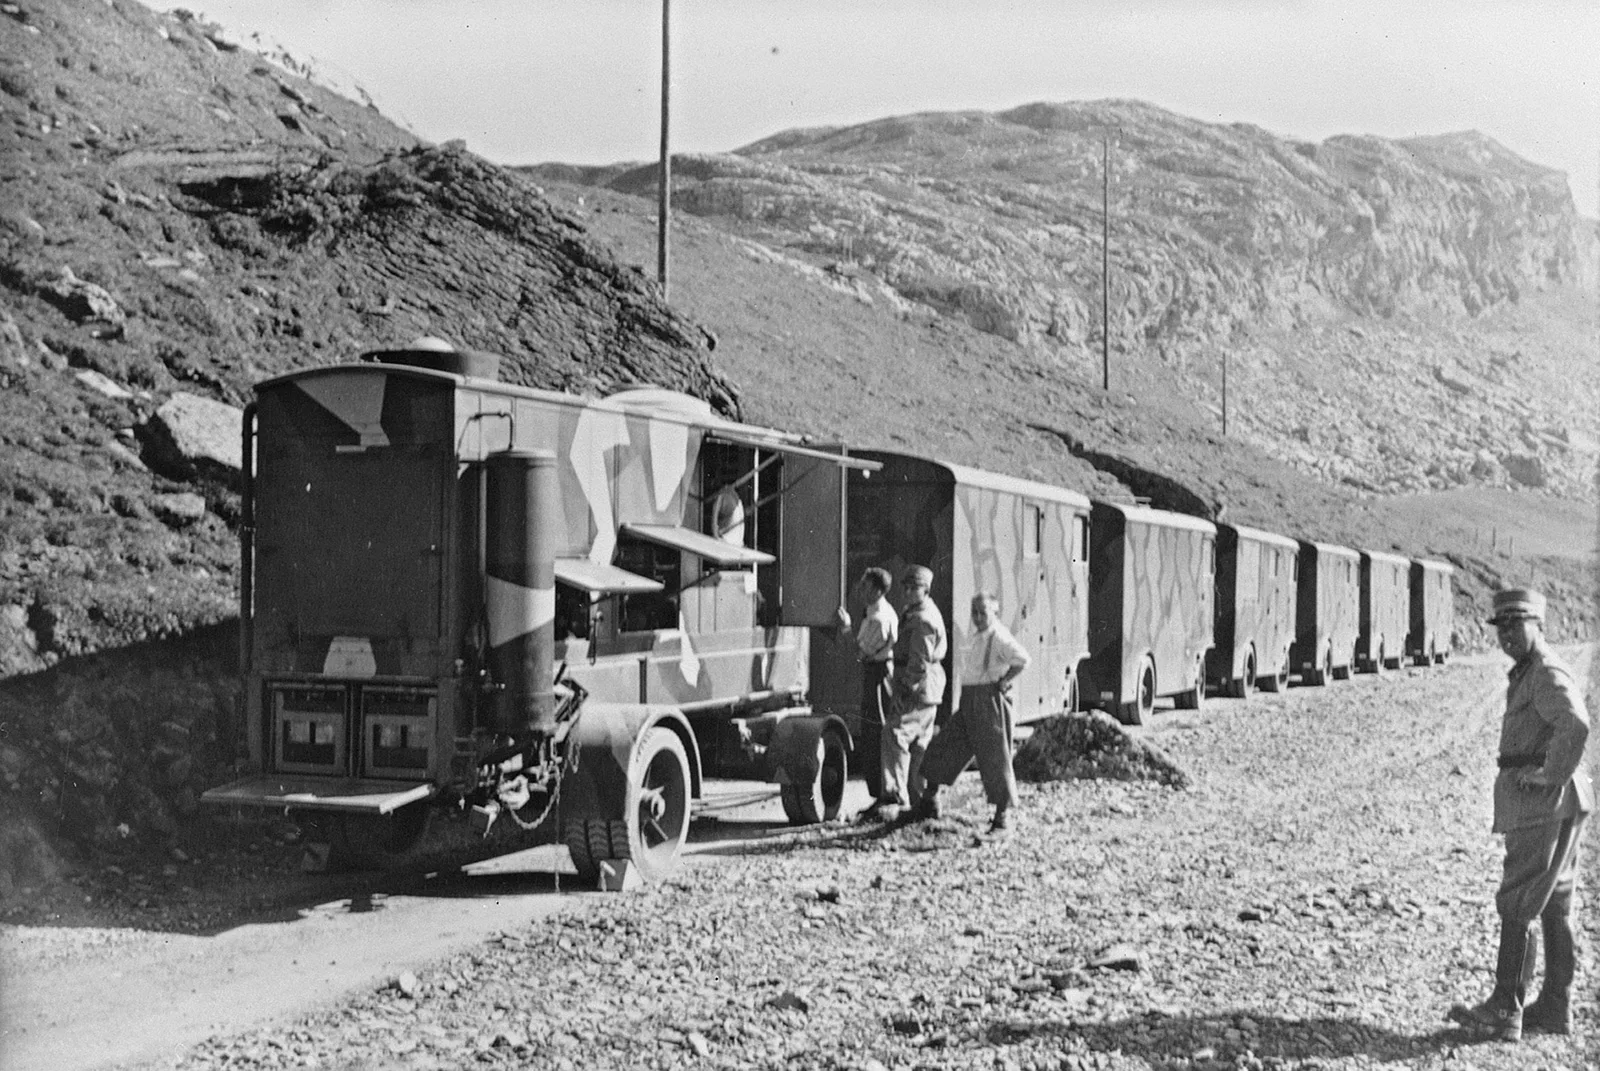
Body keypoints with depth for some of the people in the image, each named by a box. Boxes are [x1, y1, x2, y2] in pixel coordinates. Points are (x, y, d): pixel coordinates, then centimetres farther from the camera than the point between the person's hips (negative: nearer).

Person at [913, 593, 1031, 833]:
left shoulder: (999, 638, -14)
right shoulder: (976, 637, 13)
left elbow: (1023, 660, -26)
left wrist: (1003, 682, -20)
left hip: (991, 703, -9)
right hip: (969, 704, 9)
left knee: (995, 760, -2)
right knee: (942, 748, 9)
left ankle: (1003, 816, 8)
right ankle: (930, 802, 19)